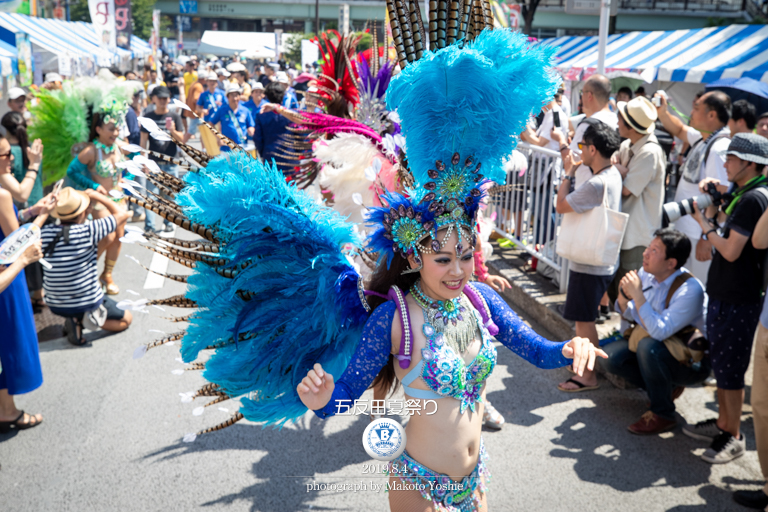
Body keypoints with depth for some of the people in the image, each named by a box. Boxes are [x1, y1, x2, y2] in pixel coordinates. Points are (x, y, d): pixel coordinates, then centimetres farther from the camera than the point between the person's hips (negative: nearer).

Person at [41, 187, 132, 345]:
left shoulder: (46, 233, -11)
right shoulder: (88, 231, -22)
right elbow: (122, 214, -10)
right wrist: (97, 196, 0)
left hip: (55, 306, 5)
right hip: (88, 303, -5)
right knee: (126, 319, 18)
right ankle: (87, 319, -6)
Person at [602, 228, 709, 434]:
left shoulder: (690, 290, -28)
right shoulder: (646, 273, -8)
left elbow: (659, 331, -36)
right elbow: (628, 314, 4)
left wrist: (637, 294, -34)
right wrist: (625, 295, -18)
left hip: (690, 361, -7)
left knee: (649, 346, -35)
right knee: (610, 356, -10)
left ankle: (662, 414, -14)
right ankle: (666, 388, 10)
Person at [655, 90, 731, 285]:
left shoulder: (719, 149, -21)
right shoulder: (701, 139, 6)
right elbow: (680, 130, 30)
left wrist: (707, 240, -24)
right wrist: (662, 112, 15)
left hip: (700, 238, -9)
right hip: (685, 232, 9)